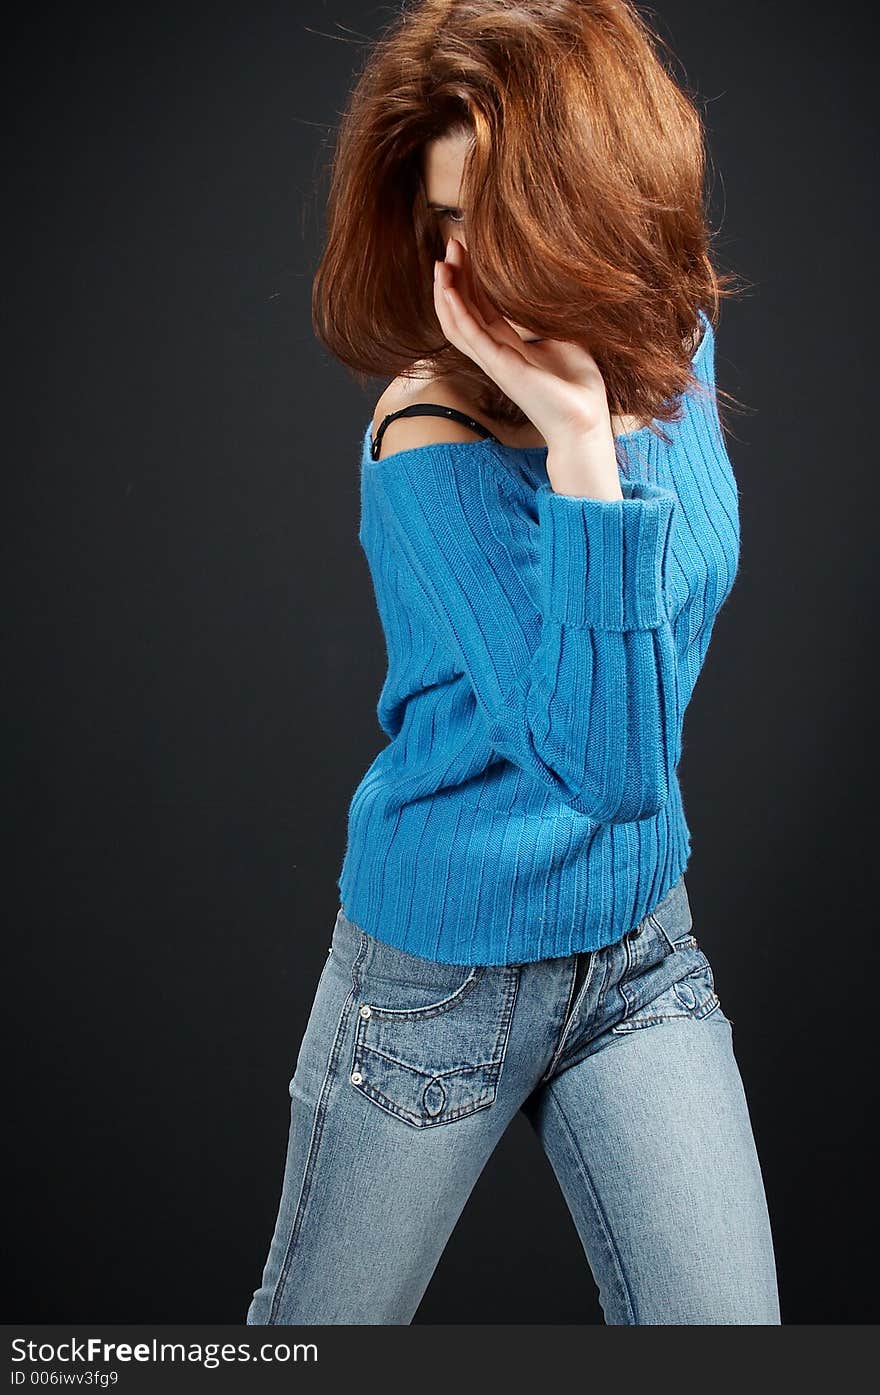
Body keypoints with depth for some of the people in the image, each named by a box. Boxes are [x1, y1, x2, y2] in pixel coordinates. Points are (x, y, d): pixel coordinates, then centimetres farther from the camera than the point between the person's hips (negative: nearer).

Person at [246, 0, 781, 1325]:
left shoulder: (671, 338, -4)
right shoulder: (430, 446, -25)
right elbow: (607, 761, -33)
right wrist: (581, 446, -37)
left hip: (644, 953, 5)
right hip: (445, 975, -5)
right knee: (321, 1330, 17)